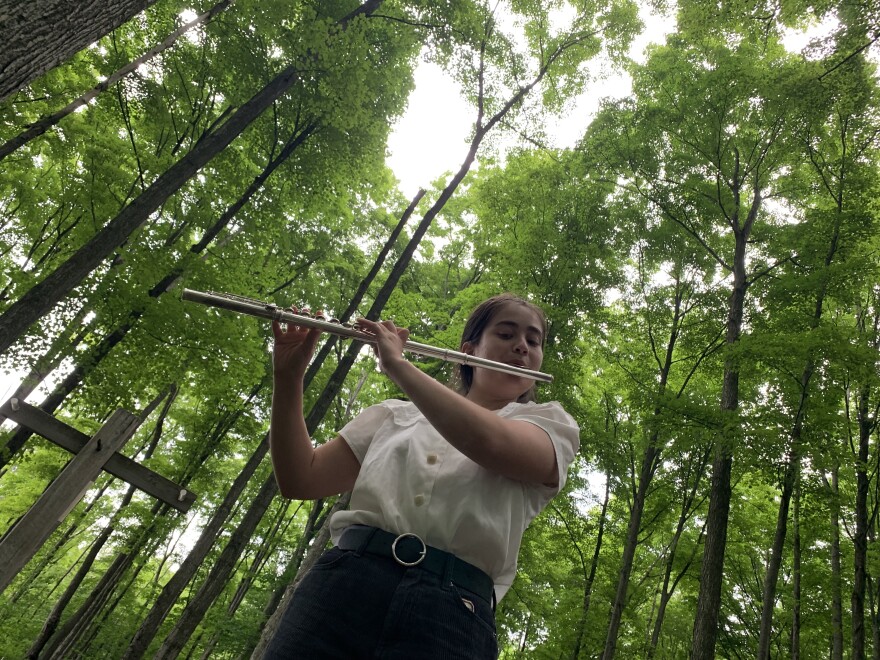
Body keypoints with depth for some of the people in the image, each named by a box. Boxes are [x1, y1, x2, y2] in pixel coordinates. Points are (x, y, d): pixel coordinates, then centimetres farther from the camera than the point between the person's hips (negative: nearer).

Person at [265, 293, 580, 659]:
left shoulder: (551, 422, 11)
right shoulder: (397, 414, 18)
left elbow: (491, 442, -12)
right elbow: (300, 480, 12)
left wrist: (397, 364, -4)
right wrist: (288, 376, 1)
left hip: (451, 610, -2)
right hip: (342, 581, 3)